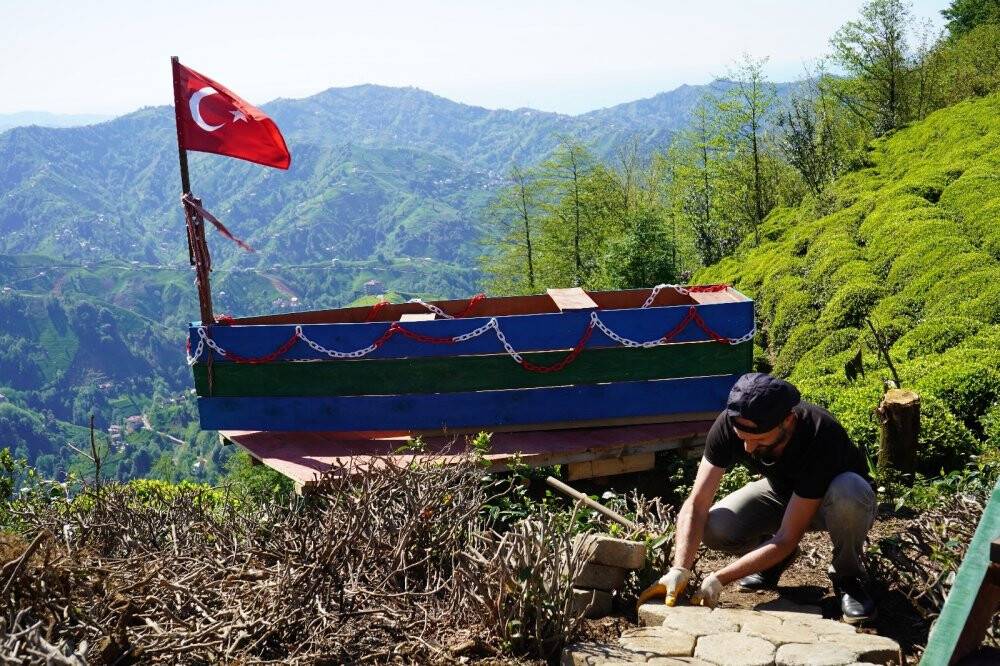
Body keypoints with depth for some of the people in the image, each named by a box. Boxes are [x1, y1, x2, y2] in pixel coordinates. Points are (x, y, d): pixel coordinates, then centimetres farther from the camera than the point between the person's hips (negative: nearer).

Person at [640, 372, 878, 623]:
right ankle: (773, 557, 7)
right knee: (714, 529, -25)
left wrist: (719, 579, -37)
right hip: (781, 490, 3)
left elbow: (788, 538, -35)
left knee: (850, 492, -40)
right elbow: (697, 504, -25)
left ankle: (847, 575, -10)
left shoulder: (821, 439, -39)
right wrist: (680, 569, -39)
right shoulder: (729, 425, -28)